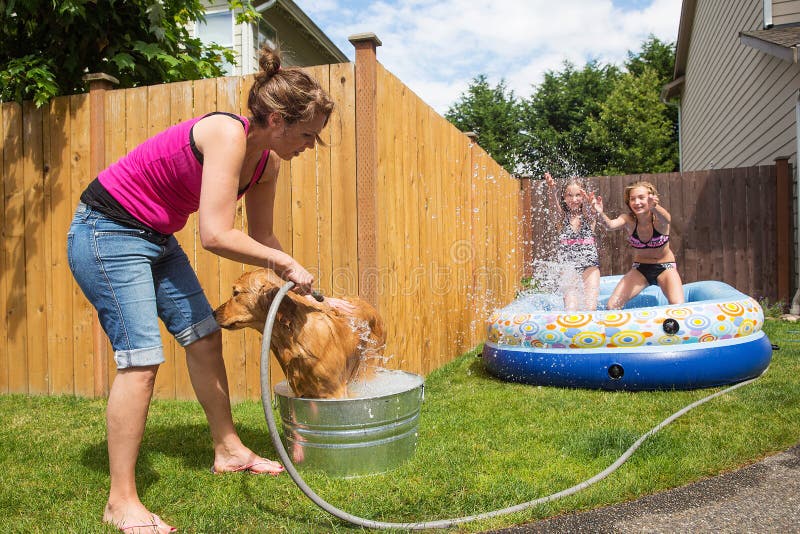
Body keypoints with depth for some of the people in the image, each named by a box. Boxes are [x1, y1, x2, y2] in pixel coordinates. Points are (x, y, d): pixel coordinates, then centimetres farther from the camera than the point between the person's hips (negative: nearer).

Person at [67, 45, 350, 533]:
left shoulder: (267, 162, -1)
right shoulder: (227, 133, -27)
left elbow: (262, 239, 8)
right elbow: (216, 236, -33)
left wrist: (313, 297, 6)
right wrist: (286, 263, -20)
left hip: (156, 237, 9)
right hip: (107, 233, -9)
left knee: (205, 337, 8)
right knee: (141, 358, -13)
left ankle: (228, 450, 23)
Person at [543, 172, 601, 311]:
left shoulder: (589, 216, 4)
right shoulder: (563, 216, 6)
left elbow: (588, 212, -21)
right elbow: (554, 204, -16)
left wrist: (586, 201, -46)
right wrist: (552, 189, -39)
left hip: (589, 265, 0)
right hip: (568, 266, 0)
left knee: (591, 307, -12)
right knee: (570, 309, -13)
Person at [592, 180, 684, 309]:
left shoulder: (658, 219, -20)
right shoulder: (628, 219, -13)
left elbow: (666, 219, -45)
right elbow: (610, 225, -34)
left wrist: (654, 207, -67)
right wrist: (600, 213, -56)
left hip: (665, 268, -2)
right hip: (640, 269, 2)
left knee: (678, 307, -23)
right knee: (612, 306, -12)